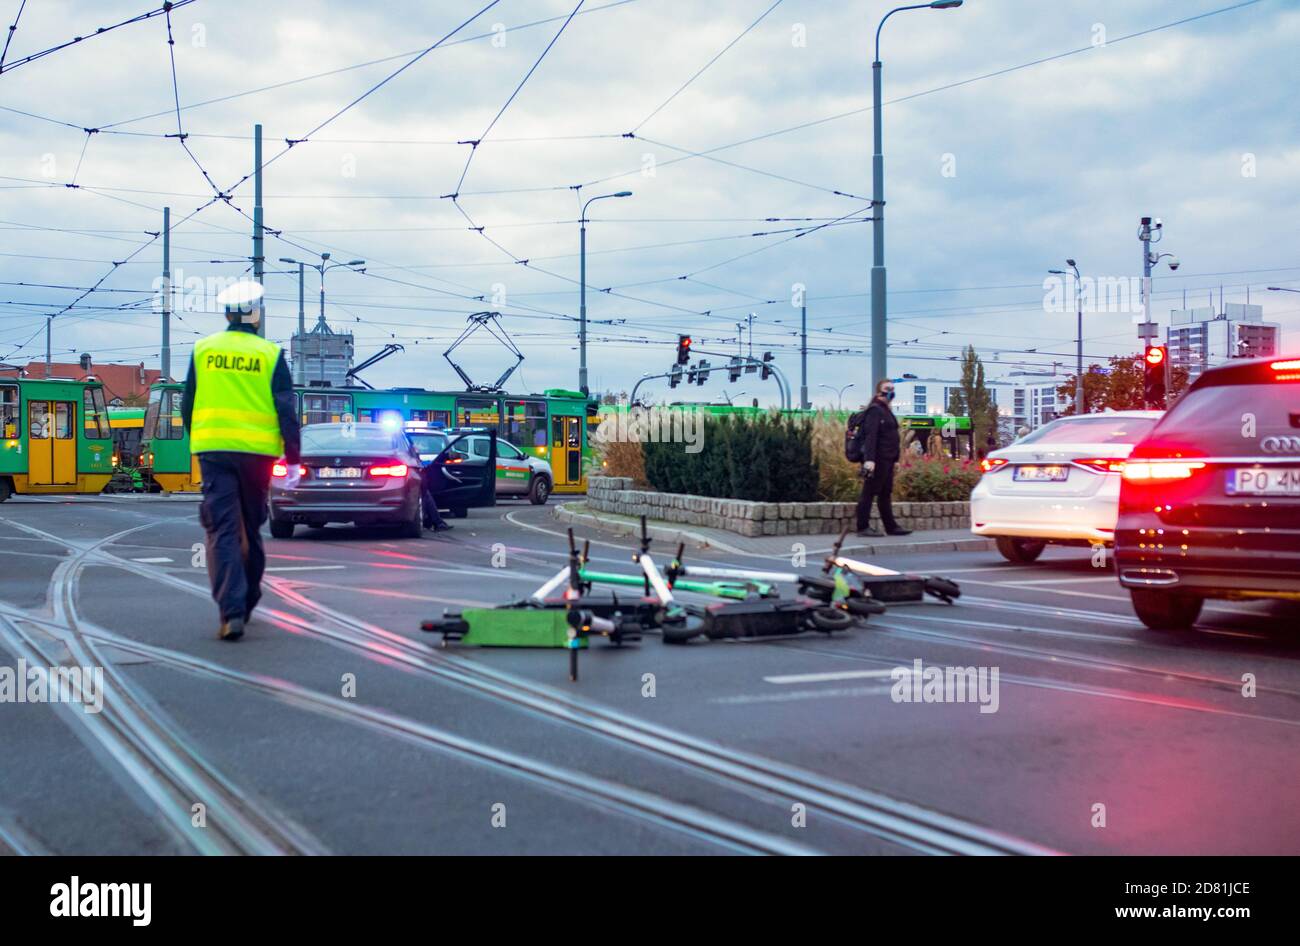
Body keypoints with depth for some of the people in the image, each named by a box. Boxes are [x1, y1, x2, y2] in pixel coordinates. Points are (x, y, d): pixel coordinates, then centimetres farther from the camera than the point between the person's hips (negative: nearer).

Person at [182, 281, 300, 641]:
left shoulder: (203, 350, 4)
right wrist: (293, 459, 0)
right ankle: (247, 603, 29)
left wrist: (197, 440, 26)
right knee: (251, 527, 16)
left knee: (222, 530, -2)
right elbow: (286, 411, -5)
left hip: (213, 449, 0)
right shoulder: (270, 354, -2)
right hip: (257, 450, 0)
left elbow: (187, 405, 10)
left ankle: (231, 612, -15)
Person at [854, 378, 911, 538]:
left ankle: (891, 526, 17)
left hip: (887, 460, 10)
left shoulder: (886, 411, 20)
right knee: (869, 492, -5)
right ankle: (863, 527, -3)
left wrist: (894, 458, 20)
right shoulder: (874, 411, -10)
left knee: (885, 494, 13)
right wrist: (869, 459, -28)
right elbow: (870, 436, -20)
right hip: (877, 460, -10)